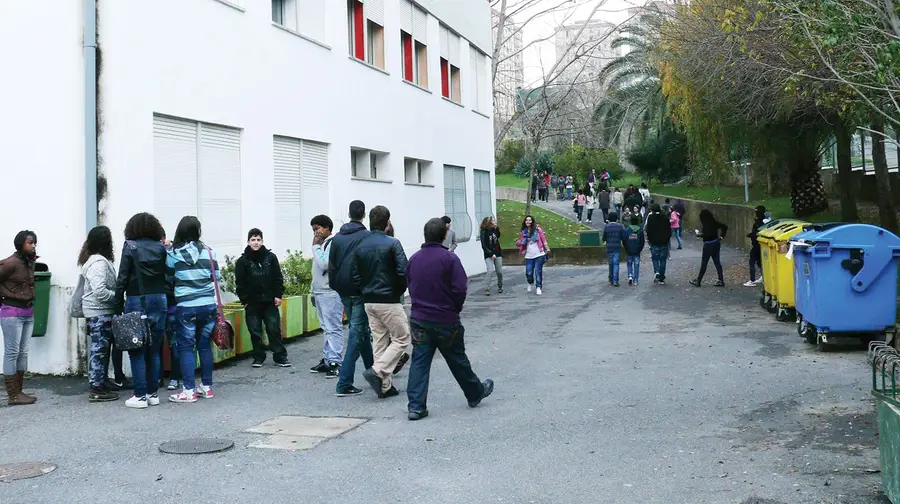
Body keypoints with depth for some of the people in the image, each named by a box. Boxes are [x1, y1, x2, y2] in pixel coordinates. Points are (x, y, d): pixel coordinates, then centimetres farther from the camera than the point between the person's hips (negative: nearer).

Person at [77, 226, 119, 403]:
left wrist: (115, 296, 9)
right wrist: (119, 297, -14)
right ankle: (96, 390, -2)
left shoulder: (96, 260, 14)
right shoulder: (99, 262, -18)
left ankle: (99, 385, 20)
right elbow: (100, 292, -26)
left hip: (99, 312, 10)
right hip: (99, 312, -10)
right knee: (99, 350, -6)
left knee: (99, 349, 14)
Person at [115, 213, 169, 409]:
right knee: (154, 351, 11)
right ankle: (153, 393, 15)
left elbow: (122, 279, -7)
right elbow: (168, 277, 2)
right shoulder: (161, 248, 4)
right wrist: (166, 300, 10)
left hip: (137, 302, -3)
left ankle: (140, 396, 1)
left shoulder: (130, 246, -4)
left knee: (137, 351, 2)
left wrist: (119, 304, -2)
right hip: (159, 301, 4)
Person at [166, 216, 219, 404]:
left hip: (186, 307, -2)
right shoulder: (208, 251, -1)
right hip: (209, 304, 3)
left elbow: (169, 278, 4)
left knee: (186, 347, 4)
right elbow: (217, 276, 6)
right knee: (204, 345, 12)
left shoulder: (173, 254, -5)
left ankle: (189, 391, 2)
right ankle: (207, 387, 19)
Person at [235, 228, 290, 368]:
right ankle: (258, 358, 16)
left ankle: (280, 357, 7)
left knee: (274, 329, 1)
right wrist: (244, 300, -5)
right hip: (252, 303, 0)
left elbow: (278, 278, 5)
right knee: (255, 331, 5)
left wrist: (278, 295, -1)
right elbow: (240, 283, 0)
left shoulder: (271, 257, 3)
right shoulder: (242, 261, 0)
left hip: (270, 301, 0)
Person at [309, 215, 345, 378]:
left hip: (331, 293, -9)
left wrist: (315, 246, -11)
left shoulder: (333, 243, -11)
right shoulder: (321, 245, 18)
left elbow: (323, 265, -21)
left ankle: (335, 363, -8)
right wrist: (313, 290, 20)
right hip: (320, 293, 9)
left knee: (333, 329, -8)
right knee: (326, 328, 12)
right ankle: (327, 360, 17)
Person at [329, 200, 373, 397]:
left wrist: (335, 287, 15)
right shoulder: (366, 237, -9)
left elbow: (331, 265, 10)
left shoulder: (337, 238, 8)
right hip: (360, 290, -6)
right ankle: (344, 384, -9)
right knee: (357, 333, -4)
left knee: (362, 330, 20)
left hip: (343, 291, 6)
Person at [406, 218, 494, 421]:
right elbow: (460, 289, -16)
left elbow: (410, 287, 9)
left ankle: (416, 406, -2)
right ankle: (475, 393, 33)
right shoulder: (449, 259, -13)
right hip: (445, 320, -3)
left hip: (418, 319, 3)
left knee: (419, 362, 4)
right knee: (457, 360, 13)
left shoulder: (414, 259, 1)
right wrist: (455, 309, 2)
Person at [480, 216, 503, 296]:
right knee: (490, 270, -19)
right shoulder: (484, 232, -12)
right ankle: (487, 289, -15)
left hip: (498, 253, 5)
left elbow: (498, 236, 20)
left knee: (499, 272, 6)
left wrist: (497, 228, 4)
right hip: (489, 255, -5)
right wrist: (491, 254, -19)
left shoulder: (494, 229, 2)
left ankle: (500, 287, 28)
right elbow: (484, 246, -13)